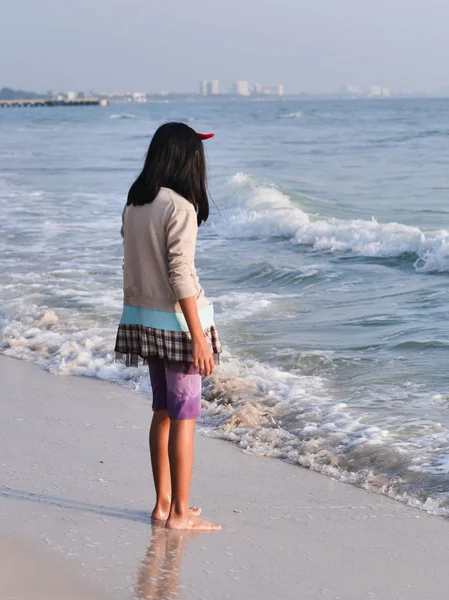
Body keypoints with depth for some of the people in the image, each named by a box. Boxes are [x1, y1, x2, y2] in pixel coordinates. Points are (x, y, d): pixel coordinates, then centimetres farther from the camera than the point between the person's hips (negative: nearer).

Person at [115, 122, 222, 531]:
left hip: (143, 320, 8)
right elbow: (180, 276, -19)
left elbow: (134, 269, 10)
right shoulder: (180, 207, -17)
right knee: (184, 418, 0)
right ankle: (180, 513, 6)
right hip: (176, 321, -8)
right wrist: (199, 337, -17)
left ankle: (163, 503, 23)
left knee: (163, 412, 16)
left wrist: (138, 318, 18)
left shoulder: (134, 205, 6)